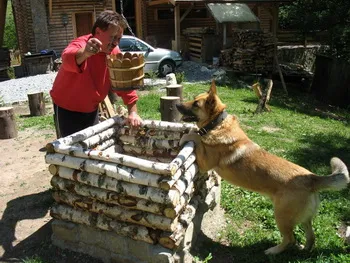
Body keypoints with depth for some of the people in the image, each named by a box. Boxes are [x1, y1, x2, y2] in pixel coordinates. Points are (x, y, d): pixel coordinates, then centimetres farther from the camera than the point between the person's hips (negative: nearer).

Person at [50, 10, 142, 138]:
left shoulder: (114, 53, -8)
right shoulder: (80, 45, -26)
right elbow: (68, 59, -50)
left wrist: (133, 112, -14)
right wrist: (84, 53, -72)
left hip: (91, 109, 6)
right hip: (67, 109, -6)